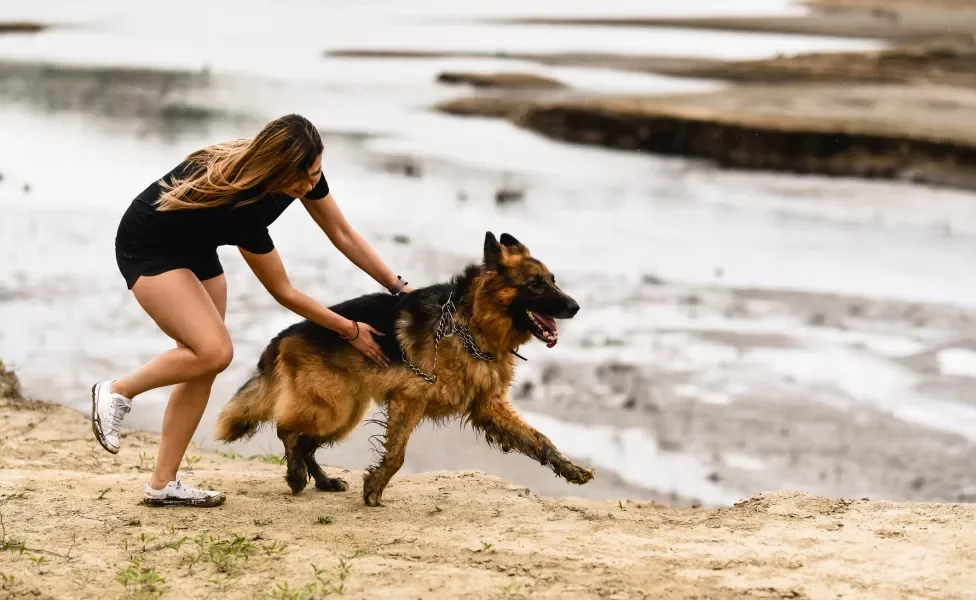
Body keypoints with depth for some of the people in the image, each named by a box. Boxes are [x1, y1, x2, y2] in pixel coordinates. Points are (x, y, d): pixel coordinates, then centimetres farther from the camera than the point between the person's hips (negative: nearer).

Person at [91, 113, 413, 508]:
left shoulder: (306, 173, -18)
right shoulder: (238, 201, -37)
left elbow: (343, 235, -1)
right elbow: (282, 292, -25)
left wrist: (399, 287, -4)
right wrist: (350, 331, -17)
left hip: (194, 248, 8)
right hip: (149, 250, -8)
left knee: (202, 364, 0)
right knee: (214, 352, -24)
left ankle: (163, 484, 3)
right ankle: (117, 391, -3)